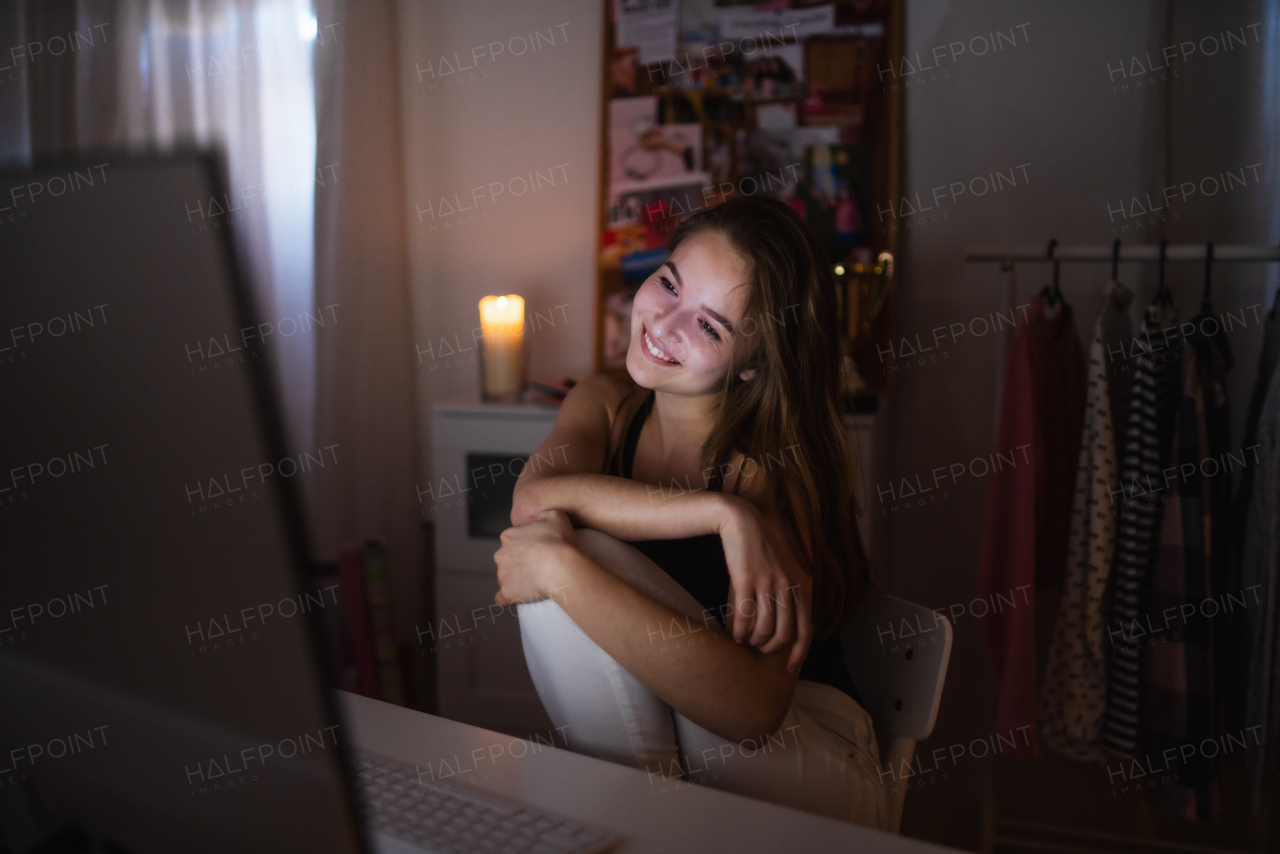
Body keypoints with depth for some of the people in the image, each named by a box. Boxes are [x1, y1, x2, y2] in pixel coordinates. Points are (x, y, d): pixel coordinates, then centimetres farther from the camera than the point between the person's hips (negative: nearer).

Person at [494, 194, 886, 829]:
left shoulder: (769, 466, -21)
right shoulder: (606, 402, -2)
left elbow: (753, 707, -34)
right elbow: (533, 498, -25)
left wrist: (562, 569, -35)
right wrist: (720, 512, -33)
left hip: (799, 757, -5)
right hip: (632, 728, 5)